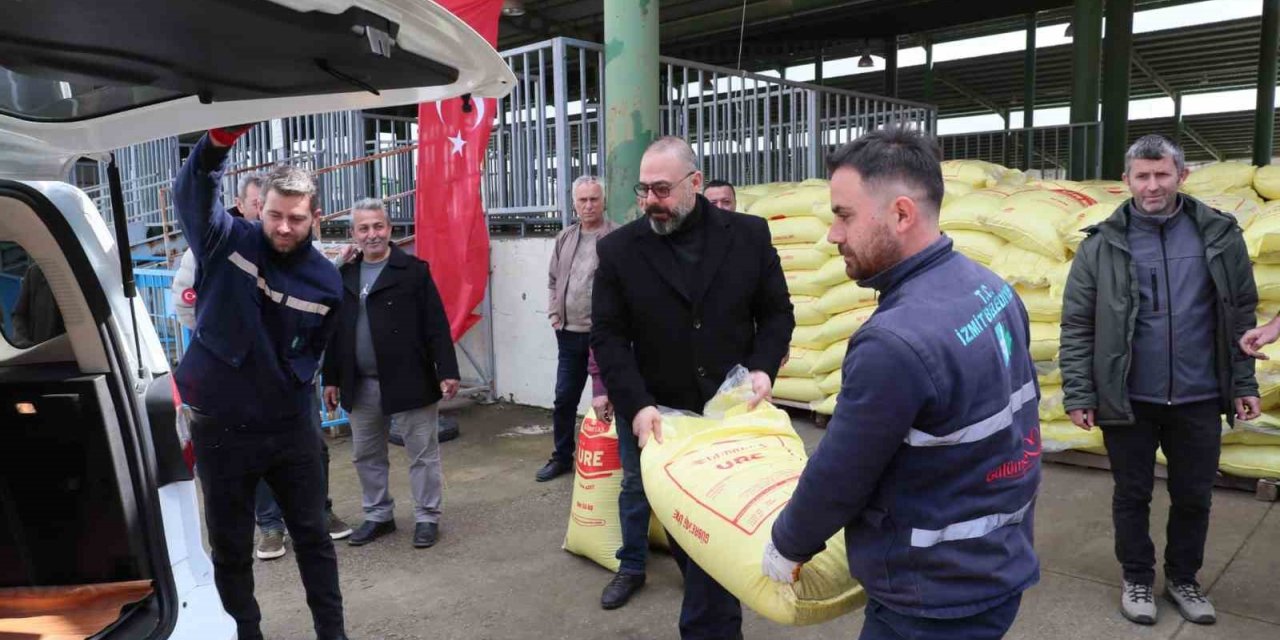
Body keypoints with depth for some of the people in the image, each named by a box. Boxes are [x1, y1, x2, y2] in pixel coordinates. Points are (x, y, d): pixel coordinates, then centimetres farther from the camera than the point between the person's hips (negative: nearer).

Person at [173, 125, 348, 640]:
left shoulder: (325, 280, -4)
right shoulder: (227, 242, -9)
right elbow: (191, 192, -25)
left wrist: (291, 386, 1)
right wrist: (217, 142, -42)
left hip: (291, 427, 2)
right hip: (220, 428, -1)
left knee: (313, 537, 14)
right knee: (230, 547, 13)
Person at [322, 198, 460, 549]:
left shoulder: (414, 270, -5)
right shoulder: (344, 276, 10)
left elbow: (436, 326, -8)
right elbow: (335, 332, 13)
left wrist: (446, 371, -14)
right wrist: (331, 378, 11)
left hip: (409, 381, -5)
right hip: (361, 385, 5)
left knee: (422, 453, 4)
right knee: (366, 455, 15)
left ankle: (427, 517, 18)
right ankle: (378, 515, 31)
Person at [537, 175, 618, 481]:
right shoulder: (565, 238, 12)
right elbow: (553, 281, 20)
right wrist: (553, 313, 9)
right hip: (569, 333, 6)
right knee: (564, 398, 14)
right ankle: (562, 457, 29)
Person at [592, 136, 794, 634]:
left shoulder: (749, 235, -2)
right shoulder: (618, 250, -3)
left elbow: (777, 313, 5)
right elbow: (608, 337, -5)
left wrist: (762, 368, -12)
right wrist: (637, 407, -17)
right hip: (655, 418, 1)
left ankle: (708, 624, 25)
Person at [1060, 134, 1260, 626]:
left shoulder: (1218, 234, 0)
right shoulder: (1103, 244, -6)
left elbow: (1241, 316, 6)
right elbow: (1077, 325, -5)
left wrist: (1244, 384, 3)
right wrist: (1078, 394, -9)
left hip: (1199, 400, 2)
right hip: (1128, 400, -2)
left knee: (1194, 497, 15)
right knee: (1132, 496, 13)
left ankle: (1183, 580, 36)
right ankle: (1137, 580, 32)